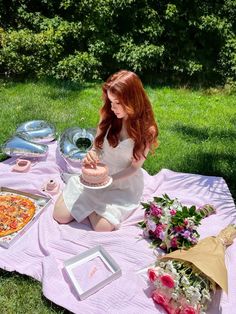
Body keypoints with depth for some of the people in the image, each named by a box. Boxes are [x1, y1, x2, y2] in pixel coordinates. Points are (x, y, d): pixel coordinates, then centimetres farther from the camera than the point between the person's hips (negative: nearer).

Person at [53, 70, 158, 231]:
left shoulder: (146, 130, -19)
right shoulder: (108, 115, -10)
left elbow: (135, 167, -13)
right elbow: (97, 145, 0)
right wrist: (91, 156, -23)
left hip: (124, 184, -2)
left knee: (101, 227, -17)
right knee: (60, 216, -3)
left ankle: (89, 202, 11)